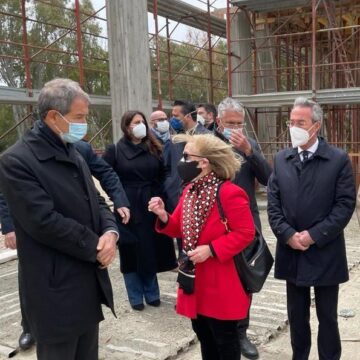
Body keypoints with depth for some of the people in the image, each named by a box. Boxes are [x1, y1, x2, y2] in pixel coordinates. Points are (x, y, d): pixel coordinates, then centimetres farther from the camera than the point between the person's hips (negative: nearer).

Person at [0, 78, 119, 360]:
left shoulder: (74, 154, 13)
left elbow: (96, 202, 12)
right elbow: (45, 222, -23)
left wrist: (110, 232, -9)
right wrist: (95, 247, -14)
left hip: (90, 282, 8)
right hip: (57, 290, -8)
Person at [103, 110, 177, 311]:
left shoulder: (153, 149, 7)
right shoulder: (115, 150, -4)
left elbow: (163, 174, 14)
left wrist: (157, 194, 4)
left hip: (150, 207, 3)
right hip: (127, 209, -3)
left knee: (151, 252, 10)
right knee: (131, 254, 5)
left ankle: (151, 293, 26)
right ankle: (136, 297, 19)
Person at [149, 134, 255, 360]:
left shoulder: (229, 193, -20)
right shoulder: (189, 190, 6)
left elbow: (245, 233, -19)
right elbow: (180, 230, 10)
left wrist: (211, 249, -24)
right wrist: (164, 217, -10)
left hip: (220, 283, -8)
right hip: (195, 278, 8)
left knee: (225, 339, 10)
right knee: (204, 335, 22)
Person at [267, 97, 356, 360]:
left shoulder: (339, 159, -6)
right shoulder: (281, 159, 5)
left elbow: (345, 204, -10)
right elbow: (273, 203, 3)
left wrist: (314, 235, -16)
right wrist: (288, 235, -10)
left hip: (325, 254, -3)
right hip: (291, 252, 4)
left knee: (327, 316, 11)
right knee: (296, 315, 16)